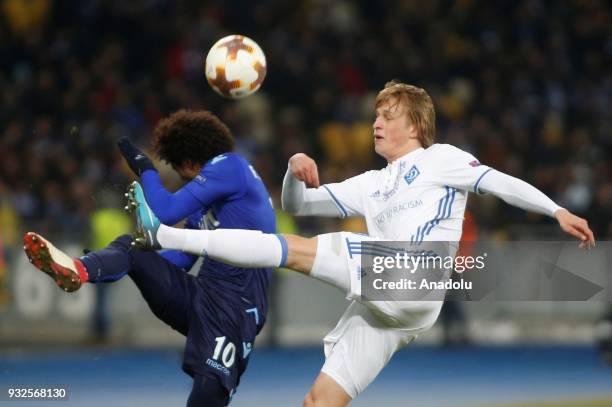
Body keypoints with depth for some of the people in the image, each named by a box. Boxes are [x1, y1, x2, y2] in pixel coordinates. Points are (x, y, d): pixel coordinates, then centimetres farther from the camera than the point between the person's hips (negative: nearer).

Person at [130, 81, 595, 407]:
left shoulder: (439, 159, 14)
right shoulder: (373, 184, 31)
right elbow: (298, 204, 31)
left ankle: (164, 236, -17)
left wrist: (557, 211, -4)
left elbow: (500, 182, 7)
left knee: (295, 250, -16)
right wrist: (297, 172, 9)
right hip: (381, 307, 8)